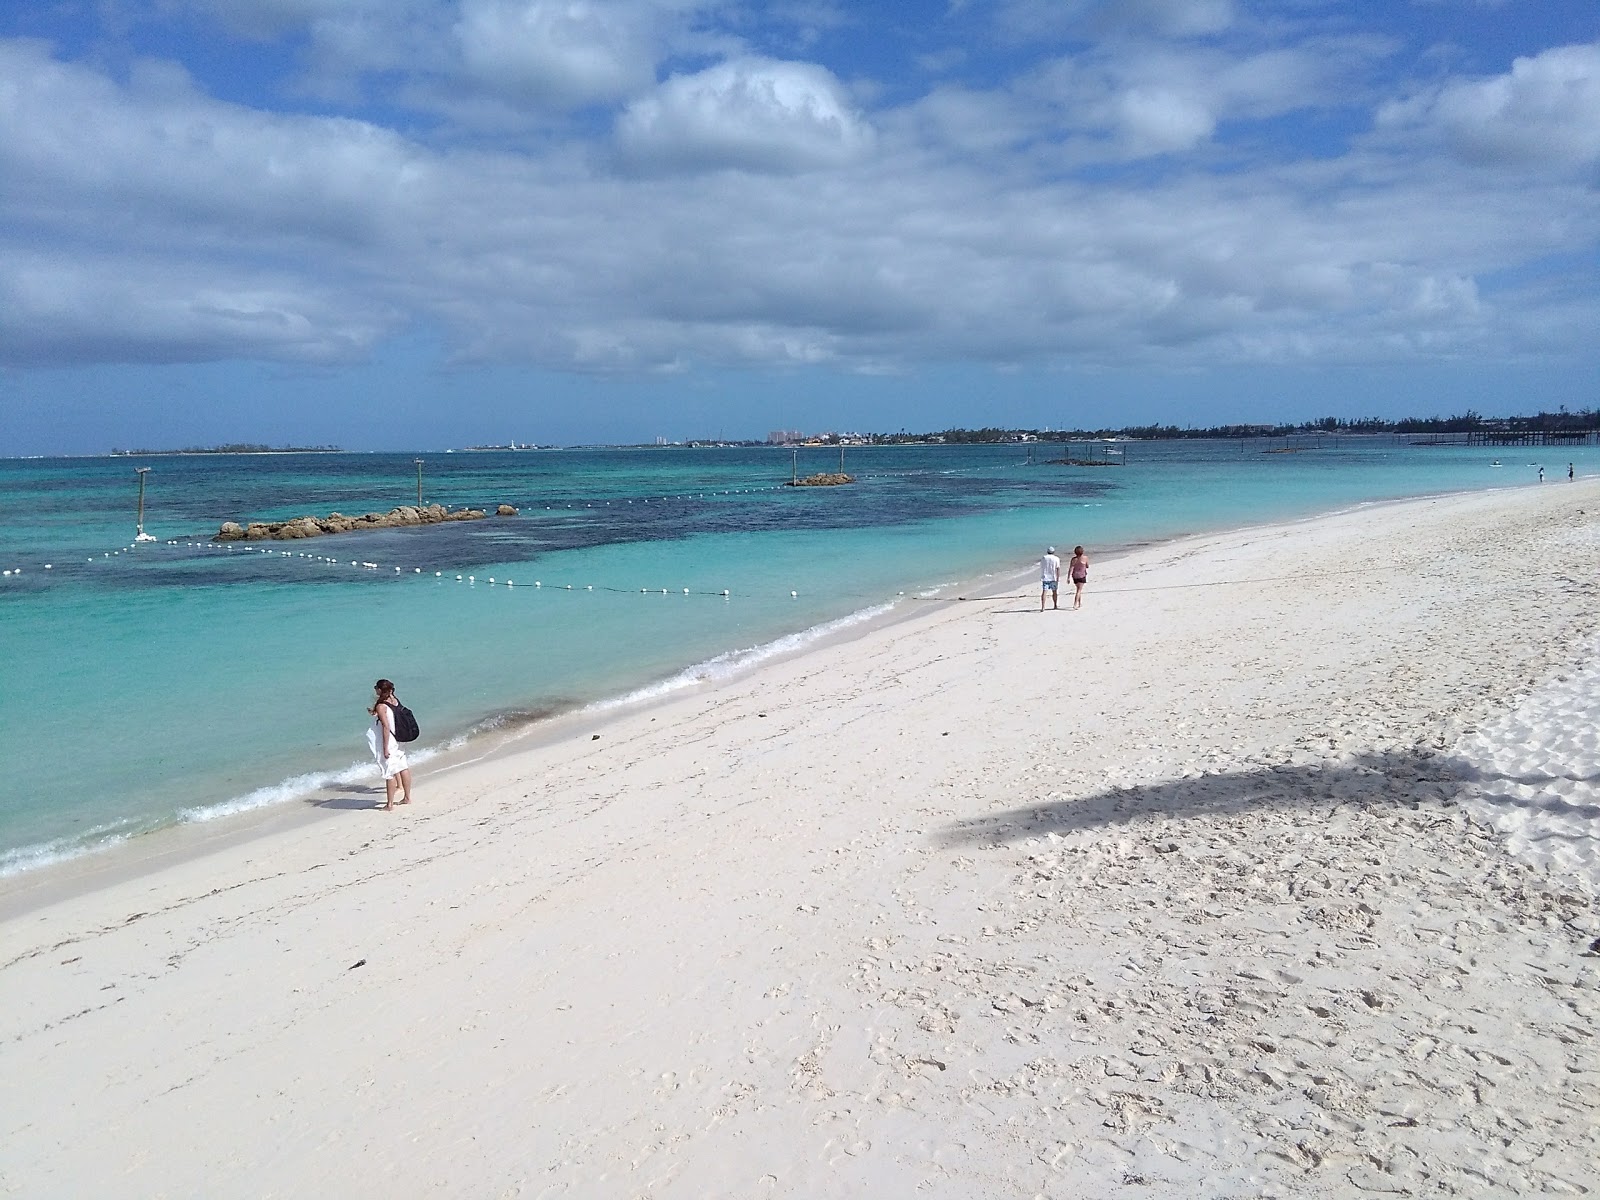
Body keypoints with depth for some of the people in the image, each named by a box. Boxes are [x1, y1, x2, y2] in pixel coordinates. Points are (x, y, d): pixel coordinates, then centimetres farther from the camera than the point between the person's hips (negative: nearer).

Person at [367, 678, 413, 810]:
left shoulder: (381, 706, -18)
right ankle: (407, 797, 26)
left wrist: (385, 748, -21)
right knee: (403, 768, 15)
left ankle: (390, 803, 5)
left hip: (388, 742, -8)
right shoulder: (395, 701, 3)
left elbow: (386, 727, -23)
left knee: (390, 772, -1)